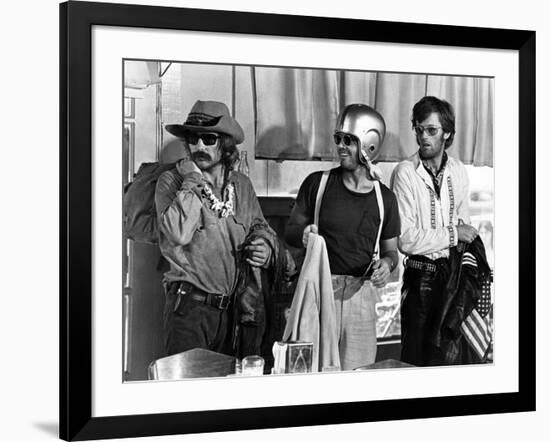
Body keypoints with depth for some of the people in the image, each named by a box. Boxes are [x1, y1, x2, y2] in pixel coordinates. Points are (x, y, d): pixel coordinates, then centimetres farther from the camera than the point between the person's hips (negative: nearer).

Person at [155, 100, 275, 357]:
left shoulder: (241, 185, 10)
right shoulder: (171, 181, -5)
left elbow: (259, 226, 25)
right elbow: (178, 233, -22)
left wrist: (263, 245, 2)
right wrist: (192, 181, -16)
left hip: (230, 307, 5)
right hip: (188, 306, -5)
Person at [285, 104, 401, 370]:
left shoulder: (384, 198, 7)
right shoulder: (317, 183, 1)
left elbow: (391, 250, 15)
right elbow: (289, 231, 8)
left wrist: (386, 264, -7)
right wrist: (302, 235, -15)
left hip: (360, 294, 2)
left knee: (354, 373, 3)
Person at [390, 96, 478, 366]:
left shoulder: (458, 172, 7)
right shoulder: (405, 173, -10)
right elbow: (405, 239, -17)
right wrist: (452, 234, -13)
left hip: (454, 273, 5)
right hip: (421, 276, -5)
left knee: (446, 354, 11)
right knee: (415, 357, 2)